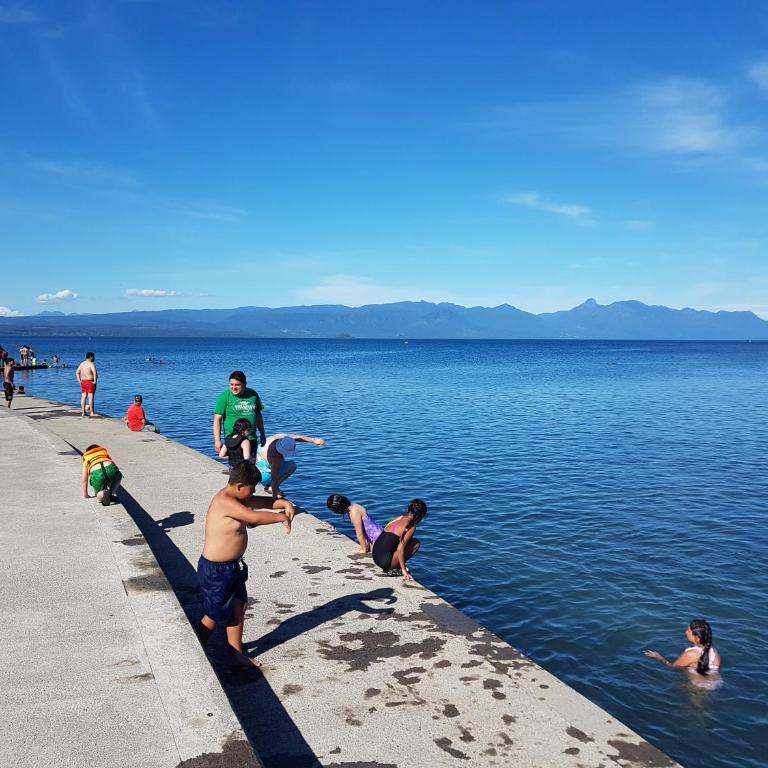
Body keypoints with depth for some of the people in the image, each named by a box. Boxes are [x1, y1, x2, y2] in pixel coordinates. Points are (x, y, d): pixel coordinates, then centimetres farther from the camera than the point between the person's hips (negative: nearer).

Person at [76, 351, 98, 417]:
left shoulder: (82, 364, 12)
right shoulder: (91, 364, -12)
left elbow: (77, 372, 13)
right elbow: (95, 373, -25)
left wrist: (79, 381, 11)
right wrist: (95, 381, -17)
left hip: (83, 382, 7)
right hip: (90, 382, -7)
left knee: (83, 397, 8)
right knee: (91, 397, -3)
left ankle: (83, 412, 10)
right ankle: (92, 413, -1)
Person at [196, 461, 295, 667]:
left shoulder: (236, 497, 3)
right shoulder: (225, 502, -27)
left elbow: (261, 502, 9)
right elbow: (255, 517, -34)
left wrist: (284, 503, -9)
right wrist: (281, 517, -20)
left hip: (233, 566, 9)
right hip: (216, 570, -9)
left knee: (238, 607, 18)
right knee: (214, 616, 8)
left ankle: (236, 654, 32)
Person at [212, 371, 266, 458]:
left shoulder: (253, 394, 7)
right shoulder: (224, 397, -5)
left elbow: (258, 415, 18)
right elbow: (217, 419, -6)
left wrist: (262, 434, 19)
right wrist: (217, 440, -12)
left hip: (252, 440, 4)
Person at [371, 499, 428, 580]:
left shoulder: (398, 518, 13)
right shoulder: (411, 526, -9)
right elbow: (400, 548, -16)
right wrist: (403, 569, -8)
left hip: (375, 557, 8)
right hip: (385, 561, -8)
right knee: (416, 544, 0)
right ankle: (394, 569, -1)